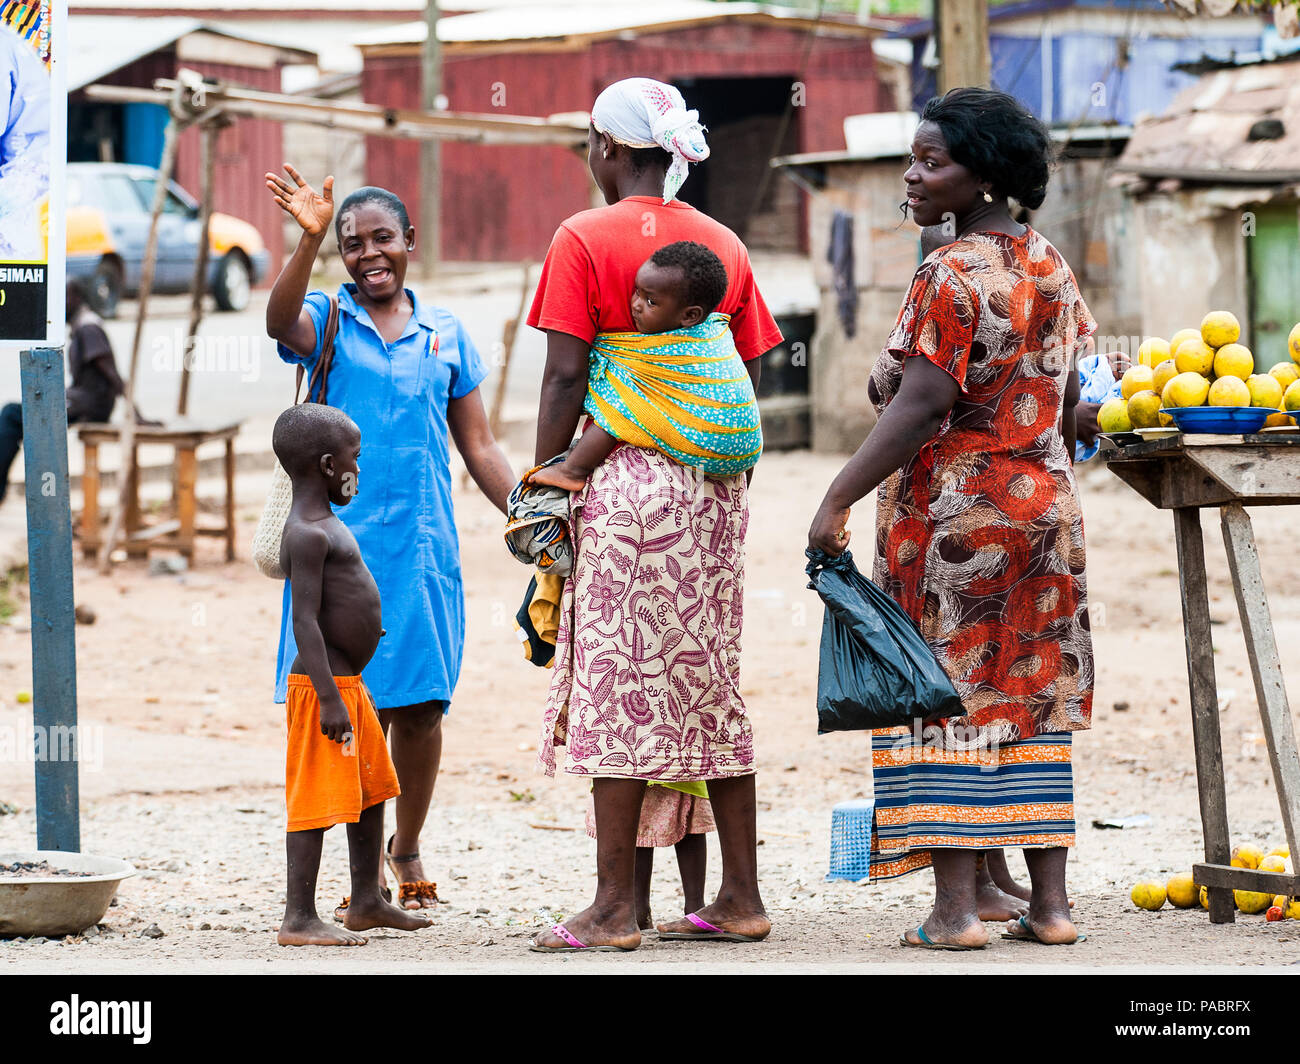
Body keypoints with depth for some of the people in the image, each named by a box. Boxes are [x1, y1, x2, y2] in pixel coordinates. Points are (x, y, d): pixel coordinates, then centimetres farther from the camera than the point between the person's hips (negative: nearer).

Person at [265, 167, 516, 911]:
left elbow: (480, 448, 13)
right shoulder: (328, 319, 2)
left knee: (421, 704, 5)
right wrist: (310, 238, -37)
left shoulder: (445, 334, 10)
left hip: (422, 543, 2)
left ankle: (407, 846, 25)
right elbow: (281, 324, -23)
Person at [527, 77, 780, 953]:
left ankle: (616, 908, -5)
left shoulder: (586, 239, -5)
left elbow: (566, 379, -10)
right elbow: (749, 379, 11)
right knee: (713, 682, 11)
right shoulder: (723, 244, 11)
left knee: (618, 684, -4)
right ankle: (741, 897, 12)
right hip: (715, 485, 6)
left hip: (624, 478, -6)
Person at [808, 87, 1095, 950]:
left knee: (945, 700, -2)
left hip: (953, 510, -7)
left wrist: (839, 501, -22)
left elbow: (923, 404, -22)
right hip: (1044, 503, 7)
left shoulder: (951, 277, -15)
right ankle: (1050, 903, 11)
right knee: (1035, 698, 11)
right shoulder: (1050, 266, 9)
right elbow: (1073, 394, 13)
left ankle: (956, 909, -5)